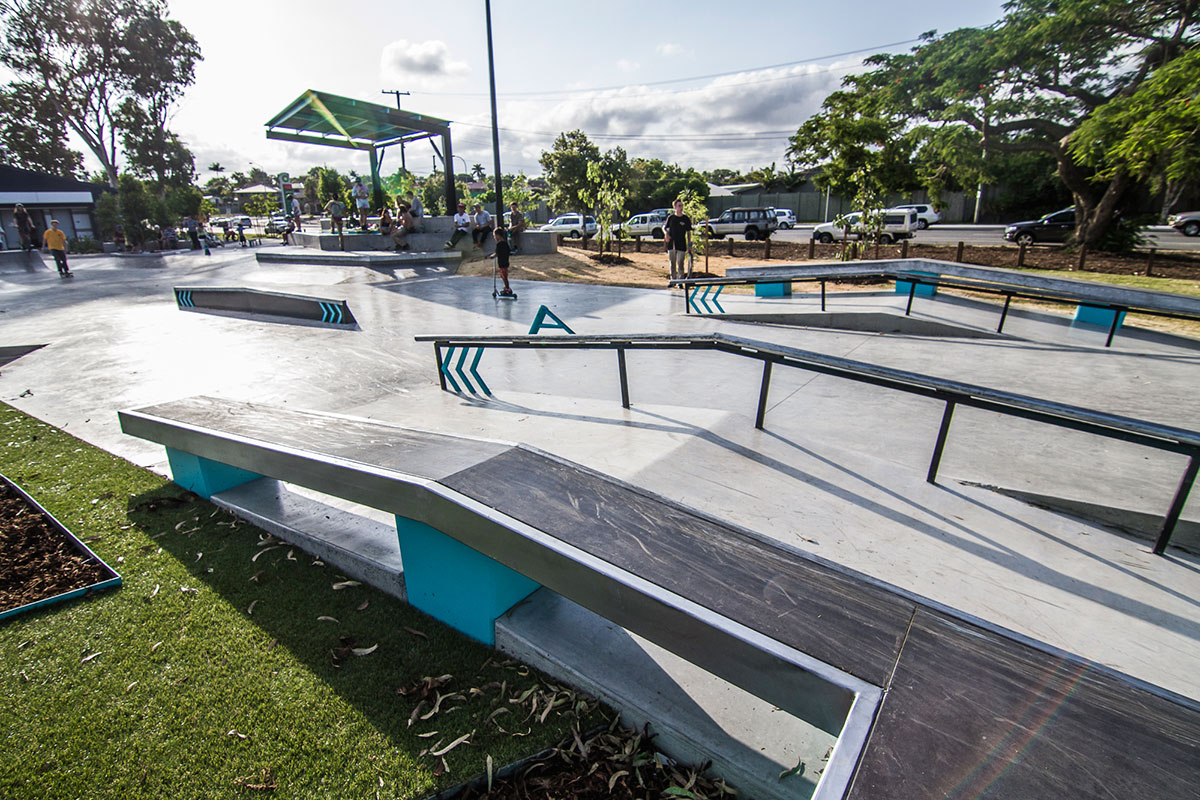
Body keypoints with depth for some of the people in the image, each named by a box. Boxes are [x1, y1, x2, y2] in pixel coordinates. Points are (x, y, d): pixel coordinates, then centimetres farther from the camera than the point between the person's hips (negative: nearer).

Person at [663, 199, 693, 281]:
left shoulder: (686, 219, 1)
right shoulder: (670, 218, 3)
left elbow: (688, 232, 6)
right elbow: (664, 227, 15)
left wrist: (689, 244, 1)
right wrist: (666, 234, -7)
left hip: (681, 245, -2)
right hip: (671, 244, 2)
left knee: (680, 264, -4)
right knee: (672, 264, 10)